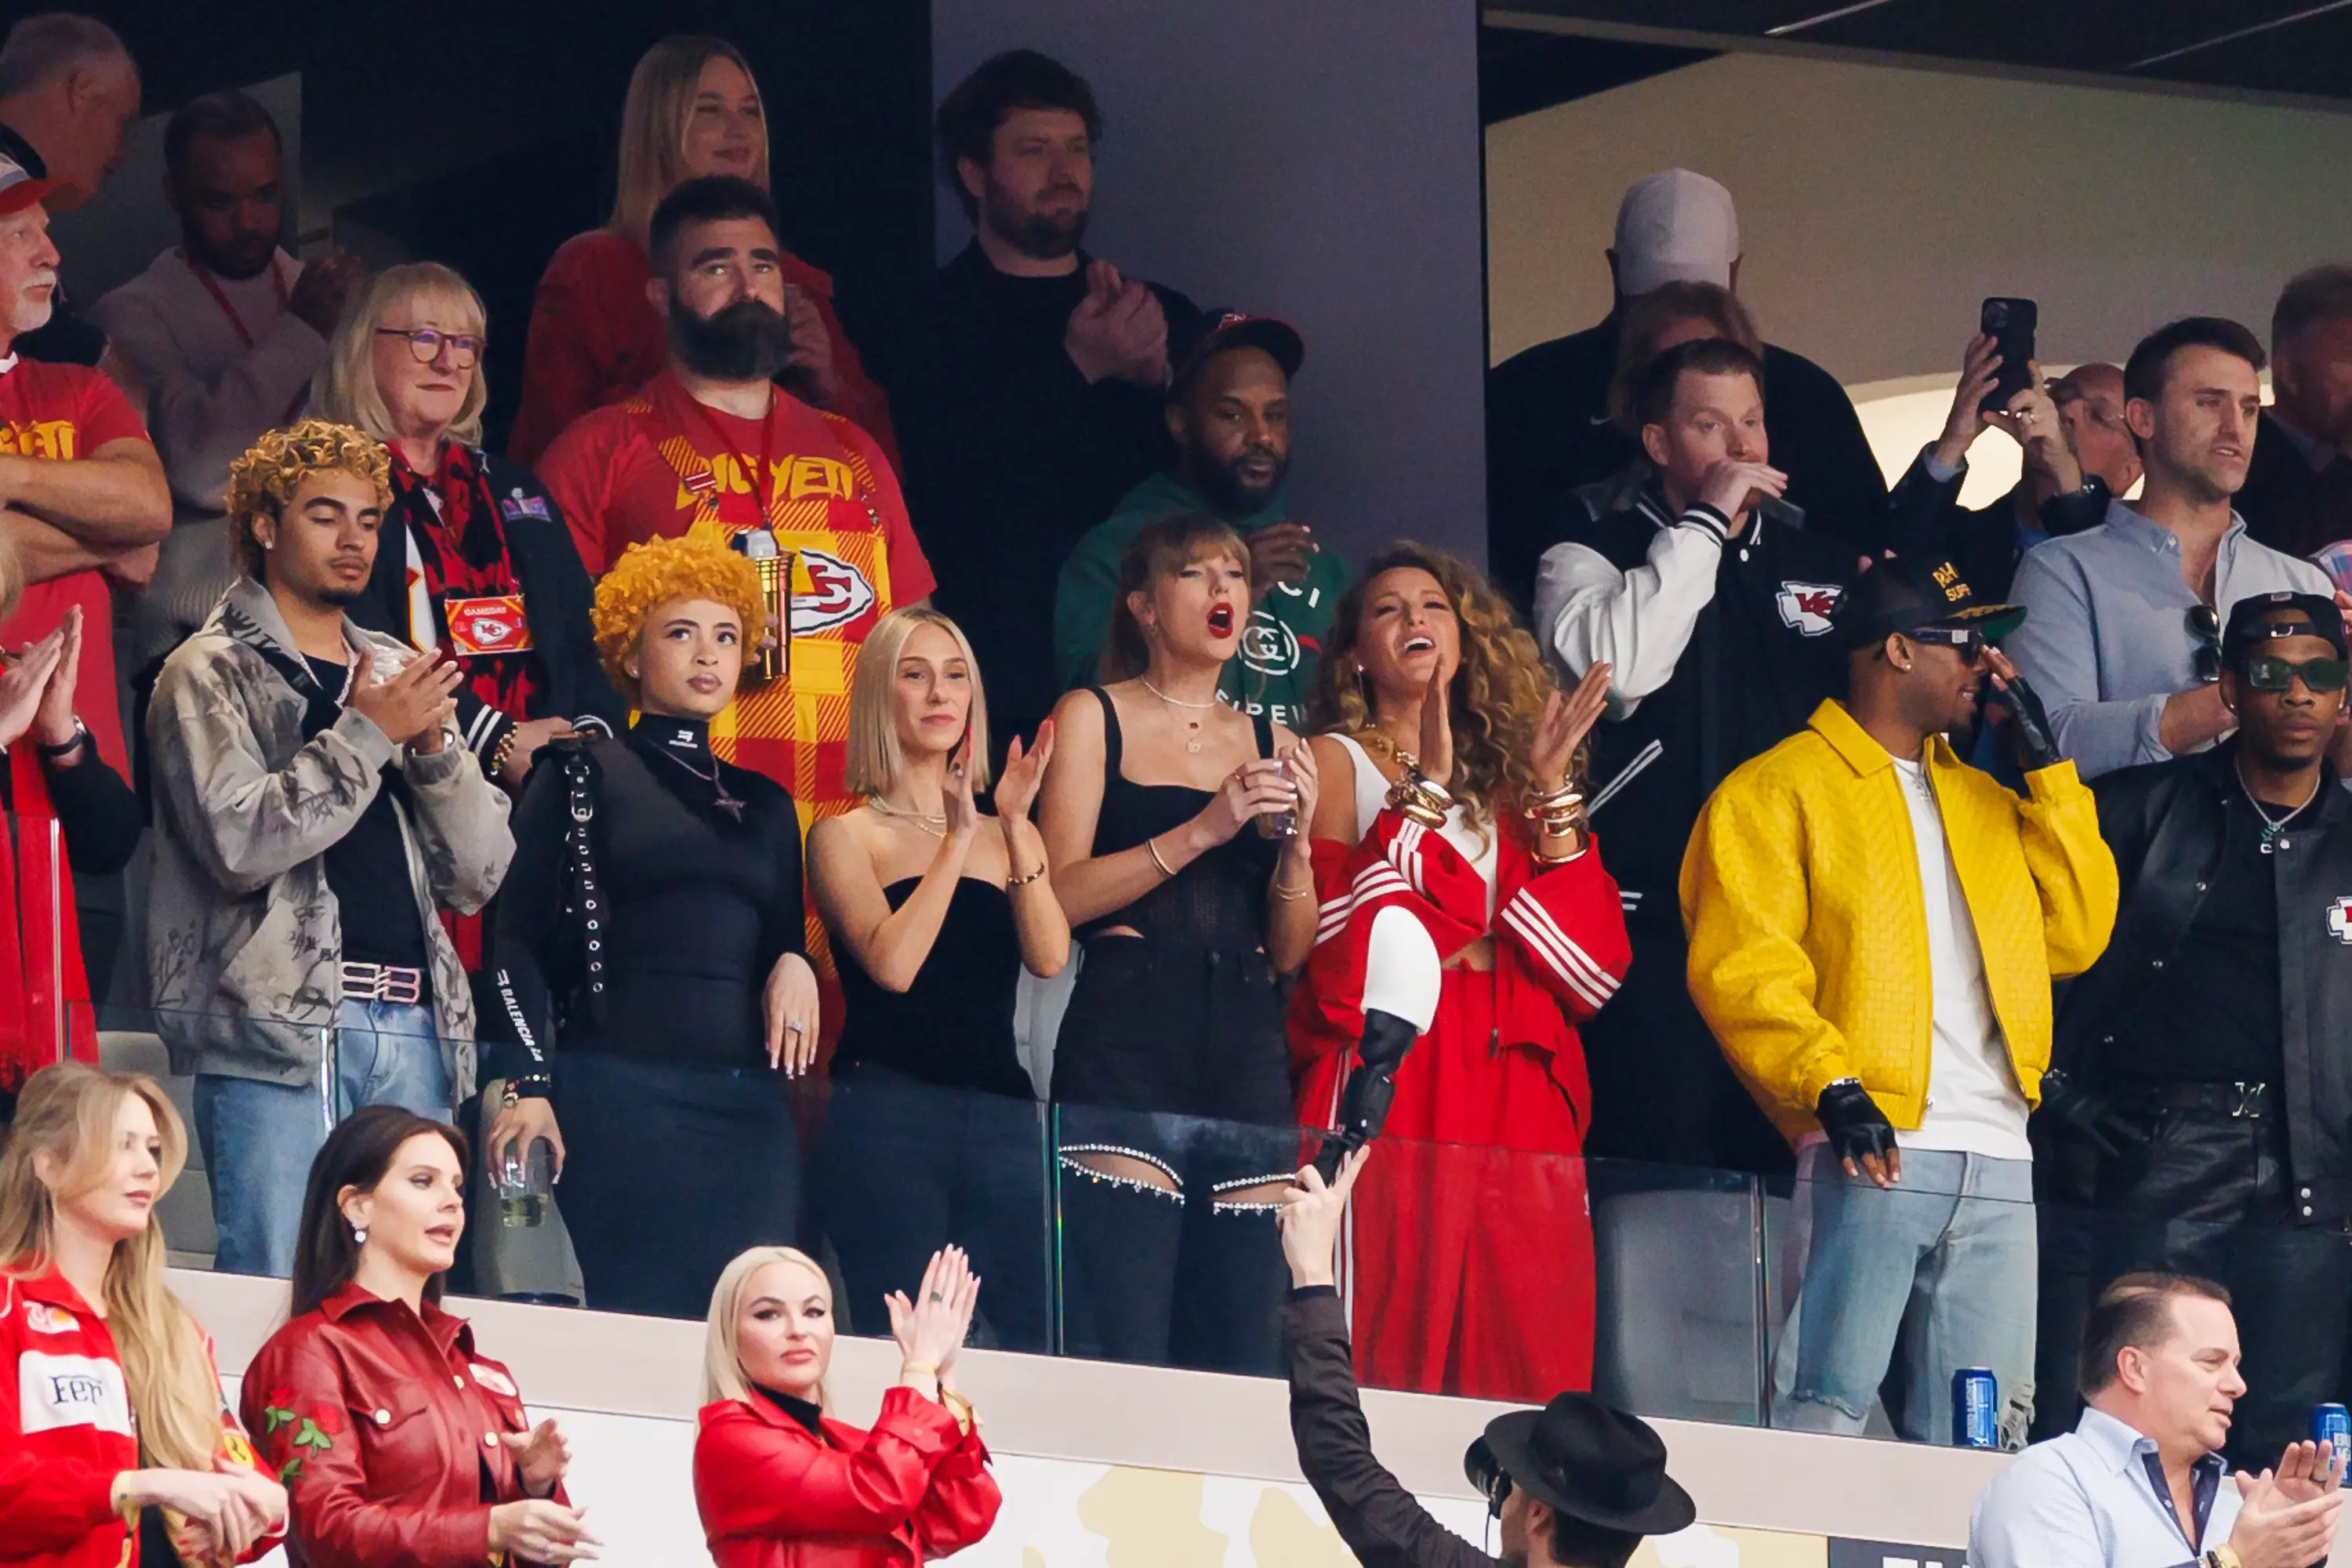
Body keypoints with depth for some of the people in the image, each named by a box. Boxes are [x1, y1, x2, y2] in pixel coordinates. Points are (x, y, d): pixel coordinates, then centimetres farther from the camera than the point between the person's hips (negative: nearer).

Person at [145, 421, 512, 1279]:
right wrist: (366, 735, -10)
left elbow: (478, 876, 14)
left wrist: (435, 746, -1)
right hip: (278, 1023, -5)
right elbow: (240, 843, -13)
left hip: (413, 1023, 6)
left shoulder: (397, 674, 20)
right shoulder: (211, 674, 4)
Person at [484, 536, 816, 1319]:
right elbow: (518, 938, 1)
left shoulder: (765, 804, 21)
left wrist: (796, 964, 1)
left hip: (748, 1106, 5)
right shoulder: (583, 775, 7)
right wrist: (528, 1083, -11)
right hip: (618, 1095, -5)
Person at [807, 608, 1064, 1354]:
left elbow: (1049, 957, 1)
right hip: (886, 1115, -4)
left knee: (1018, 1340, -3)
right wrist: (957, 839, -10)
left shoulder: (1010, 838, 17)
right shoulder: (847, 835, 5)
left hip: (1001, 1116, 4)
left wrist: (1015, 829, -7)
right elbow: (892, 964, -11)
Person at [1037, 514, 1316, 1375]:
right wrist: (1202, 830, -12)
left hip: (1247, 1063, 4)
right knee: (1123, 1360, -14)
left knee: (1247, 1363, -3)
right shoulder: (1093, 718, 8)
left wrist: (1296, 837, -3)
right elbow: (1060, 896, -4)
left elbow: (1289, 953, 14)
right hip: (1127, 1053, -4)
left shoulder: (1269, 743, 18)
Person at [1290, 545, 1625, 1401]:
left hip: (1518, 1098, 4)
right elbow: (1348, 955, -9)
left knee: (1523, 1368, -3)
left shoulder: (1499, 777, 20)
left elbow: (1595, 969, 7)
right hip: (1391, 1090, -4)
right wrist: (1428, 790, -8)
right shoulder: (1338, 761, 9)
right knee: (1390, 1358, -10)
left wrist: (1551, 792, 3)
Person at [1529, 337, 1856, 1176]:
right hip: (1658, 934, -4)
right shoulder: (1589, 560, 4)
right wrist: (1705, 522, -11)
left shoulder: (1823, 566, 18)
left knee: (1794, 1164, 3)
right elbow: (1616, 666, -17)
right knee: (1664, 1177, -9)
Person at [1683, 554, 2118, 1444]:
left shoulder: (1985, 801, 26)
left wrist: (2047, 766, 13)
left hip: (1996, 1166, 6)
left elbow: (2078, 934, 16)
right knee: (1826, 1412, -13)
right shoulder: (1778, 792, 4)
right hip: (1870, 1151, -6)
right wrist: (1832, 1087, -21)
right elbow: (1742, 969, -7)